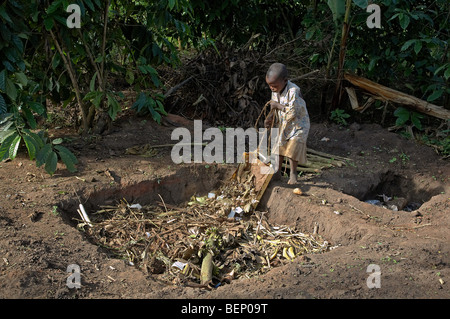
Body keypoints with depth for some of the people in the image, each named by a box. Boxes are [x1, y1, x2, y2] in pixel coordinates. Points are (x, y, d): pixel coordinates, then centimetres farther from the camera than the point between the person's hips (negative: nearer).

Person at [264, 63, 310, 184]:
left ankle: (293, 173, 12)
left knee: (292, 150, -9)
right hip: (284, 125, 7)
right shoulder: (275, 92, -5)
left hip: (298, 125, -7)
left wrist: (278, 105, -24)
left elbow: (292, 112, -33)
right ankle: (277, 173, 22)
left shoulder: (294, 91, -29)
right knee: (279, 148, 9)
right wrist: (270, 119, -12)